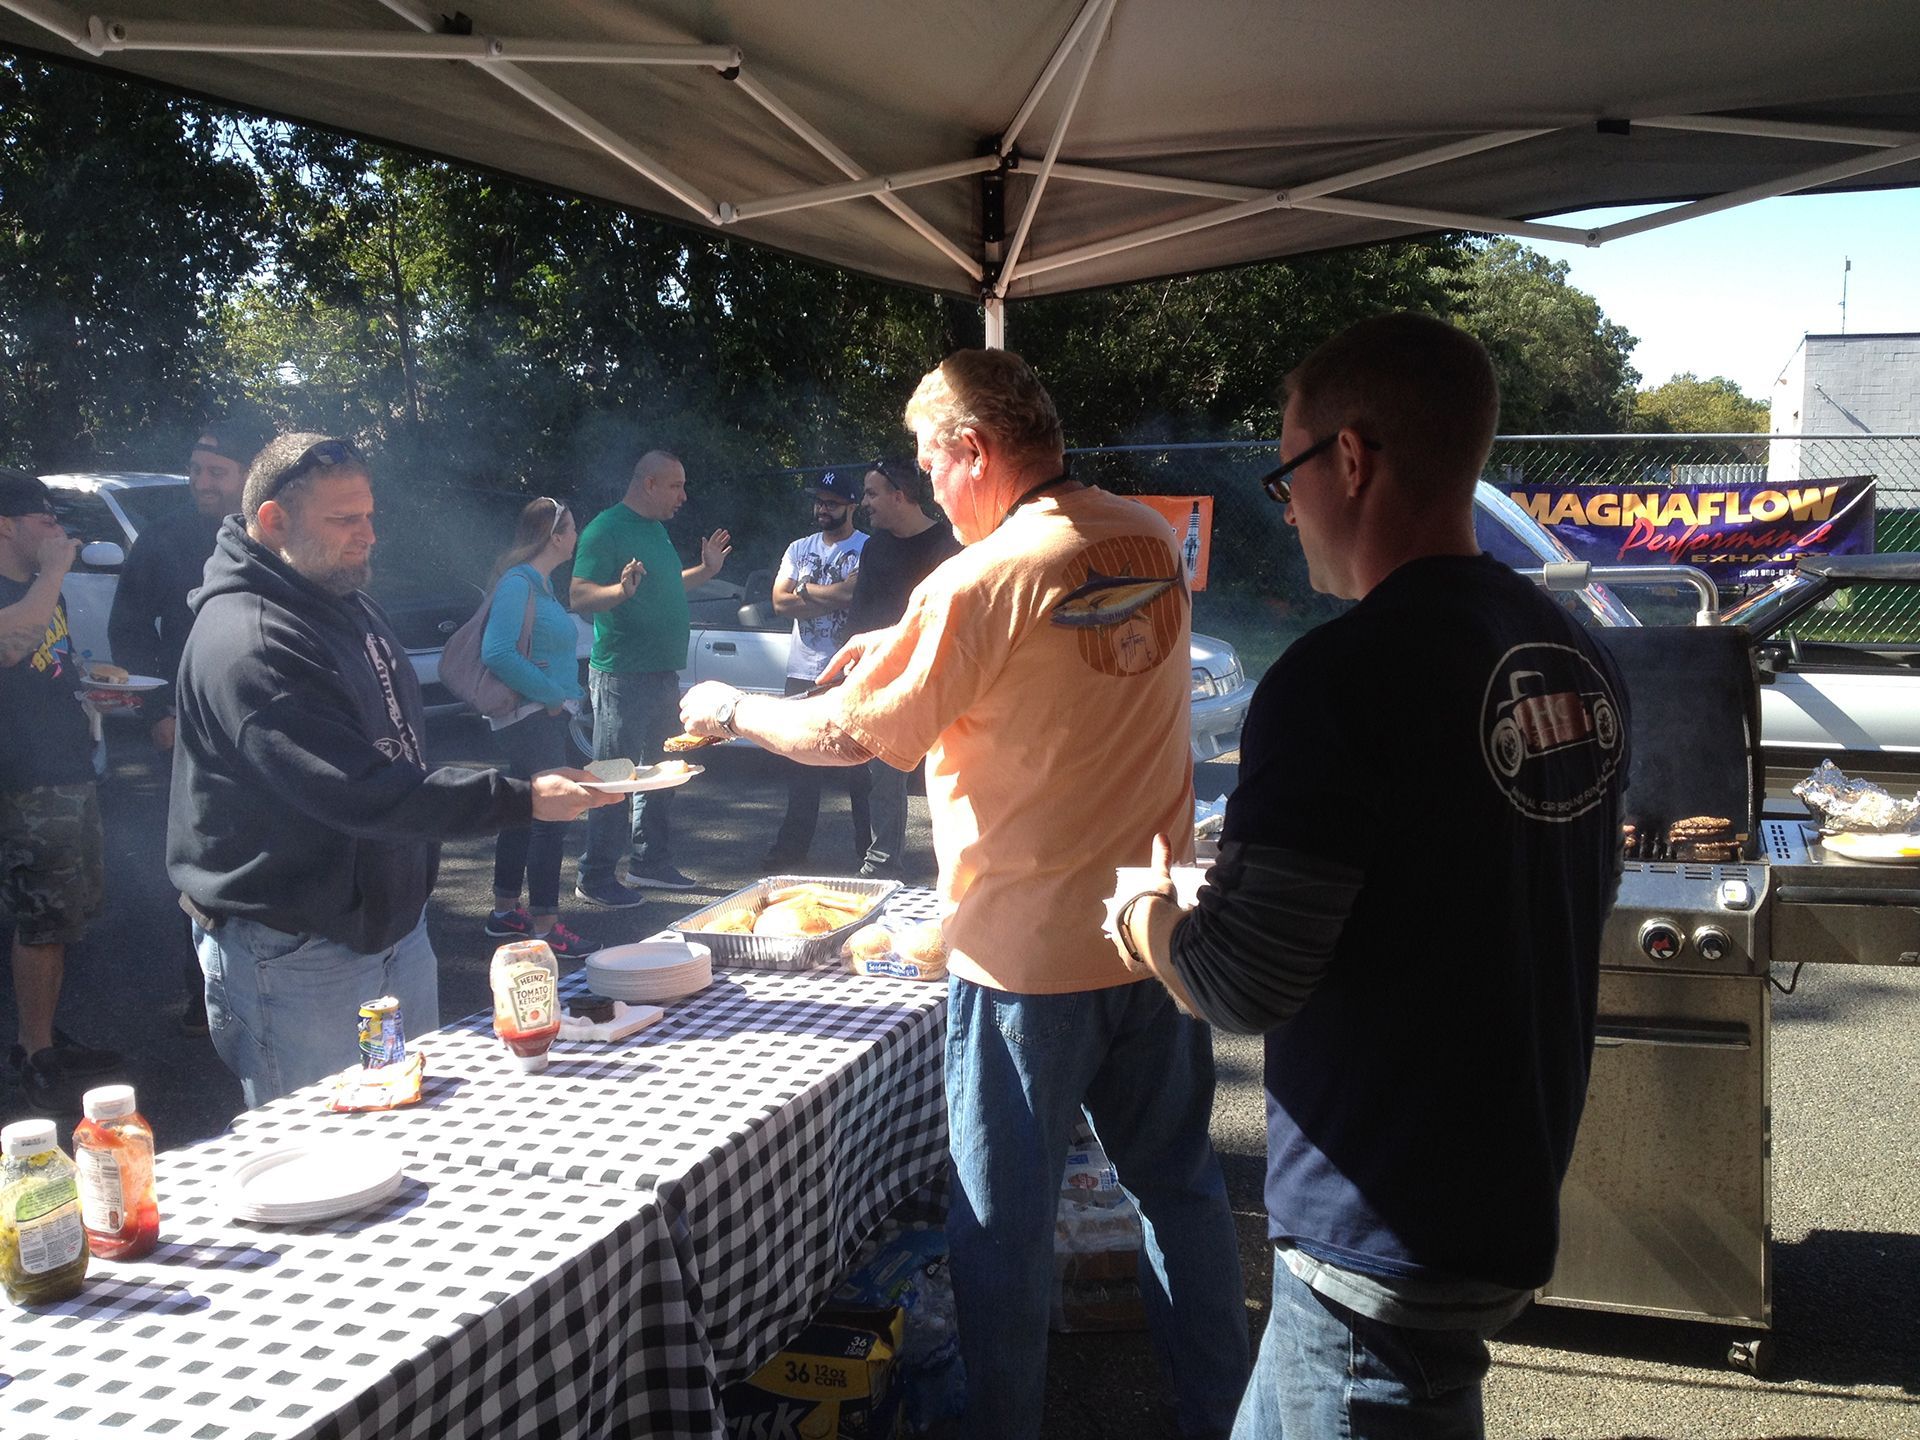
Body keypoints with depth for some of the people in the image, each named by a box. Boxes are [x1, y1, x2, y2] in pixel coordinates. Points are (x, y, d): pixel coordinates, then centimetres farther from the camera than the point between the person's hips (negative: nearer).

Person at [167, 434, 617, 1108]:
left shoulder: (349, 604, 9)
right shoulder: (248, 645, -24)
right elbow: (360, 793, -31)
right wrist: (521, 799, -30)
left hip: (393, 919, 9)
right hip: (294, 947, -9)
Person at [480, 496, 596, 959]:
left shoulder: (539, 583, 15)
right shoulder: (518, 584, -16)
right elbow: (497, 653, -25)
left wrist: (565, 697, 11)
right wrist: (551, 694, -20)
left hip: (544, 717, 10)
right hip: (532, 718, -10)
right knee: (550, 816, -10)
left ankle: (505, 912, 26)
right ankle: (545, 929, -7)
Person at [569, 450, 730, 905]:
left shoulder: (656, 529, 16)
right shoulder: (606, 529, -13)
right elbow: (579, 595, -20)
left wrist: (705, 571, 23)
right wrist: (621, 589, -37)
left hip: (662, 673, 10)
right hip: (622, 676, -9)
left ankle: (650, 862, 27)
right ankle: (596, 876, 1)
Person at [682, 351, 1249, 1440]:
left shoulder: (981, 583, -19)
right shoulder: (1152, 539, 3)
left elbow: (853, 735, -11)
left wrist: (734, 710, 5)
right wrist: (909, 650, 20)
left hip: (1027, 952, -7)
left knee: (1005, 1224, 8)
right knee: (1181, 1185, 19)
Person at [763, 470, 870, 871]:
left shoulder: (867, 549, -2)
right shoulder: (799, 549, 14)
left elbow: (854, 591, -19)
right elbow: (780, 601, 2)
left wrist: (805, 590, -5)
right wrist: (833, 596, -9)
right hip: (803, 672, 5)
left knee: (859, 765, 0)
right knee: (800, 766, 10)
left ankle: (867, 850, 6)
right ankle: (794, 845, 18)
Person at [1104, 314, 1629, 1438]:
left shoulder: (1340, 680, -24)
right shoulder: (1582, 661, 3)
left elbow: (1243, 987, -24)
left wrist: (1143, 916, -1)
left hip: (1391, 1246, -8)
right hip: (1517, 1202, 8)